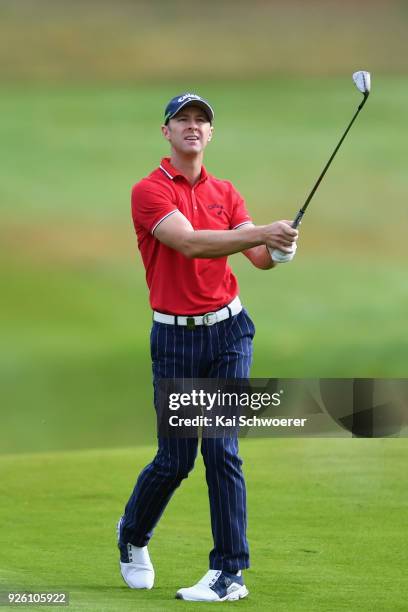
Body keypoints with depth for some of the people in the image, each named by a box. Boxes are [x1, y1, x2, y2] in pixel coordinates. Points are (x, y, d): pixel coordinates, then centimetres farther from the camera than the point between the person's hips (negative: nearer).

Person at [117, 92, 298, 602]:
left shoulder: (225, 193, 10)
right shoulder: (149, 191, -6)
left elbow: (260, 257, 0)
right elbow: (190, 242, -22)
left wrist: (280, 247, -23)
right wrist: (261, 232, -31)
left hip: (228, 330, 3)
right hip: (175, 336, -3)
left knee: (222, 450, -6)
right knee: (175, 459, 2)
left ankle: (229, 571, -5)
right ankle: (132, 537, 30)